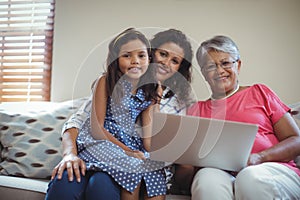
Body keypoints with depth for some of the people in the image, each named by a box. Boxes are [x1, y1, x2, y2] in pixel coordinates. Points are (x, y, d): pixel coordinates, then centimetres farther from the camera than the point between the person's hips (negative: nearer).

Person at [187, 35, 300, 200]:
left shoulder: (259, 93, 16)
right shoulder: (196, 110, 20)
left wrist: (259, 157, -11)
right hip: (223, 176, 0)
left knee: (249, 176, -35)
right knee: (207, 177, -34)